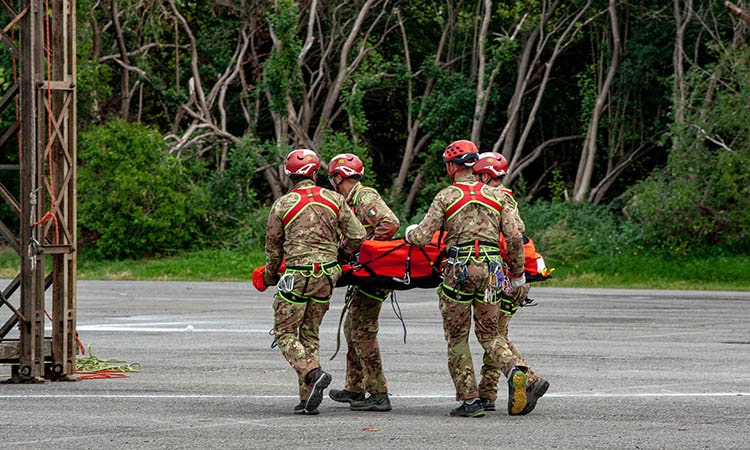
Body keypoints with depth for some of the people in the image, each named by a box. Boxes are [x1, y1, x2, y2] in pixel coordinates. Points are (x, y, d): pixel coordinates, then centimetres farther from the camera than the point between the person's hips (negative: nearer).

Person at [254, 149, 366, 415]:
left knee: (284, 333, 5)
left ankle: (313, 373, -20)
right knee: (310, 334, 13)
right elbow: (357, 236, 3)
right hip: (327, 274, 4)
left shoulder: (282, 205, -3)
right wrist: (339, 252, 23)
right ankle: (308, 399, 7)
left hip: (297, 275, -4)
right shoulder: (334, 199, 3)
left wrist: (269, 278, 23)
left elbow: (273, 248, 7)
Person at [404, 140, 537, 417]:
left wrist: (410, 232, 20)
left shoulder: (446, 196, 0)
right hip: (491, 268, 4)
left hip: (460, 268, -4)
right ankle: (514, 369, -16)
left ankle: (469, 399, 4)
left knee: (457, 337, 7)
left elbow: (423, 236, -3)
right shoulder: (494, 196, 11)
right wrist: (518, 274, 17)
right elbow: (514, 238, 6)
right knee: (489, 334, 13)